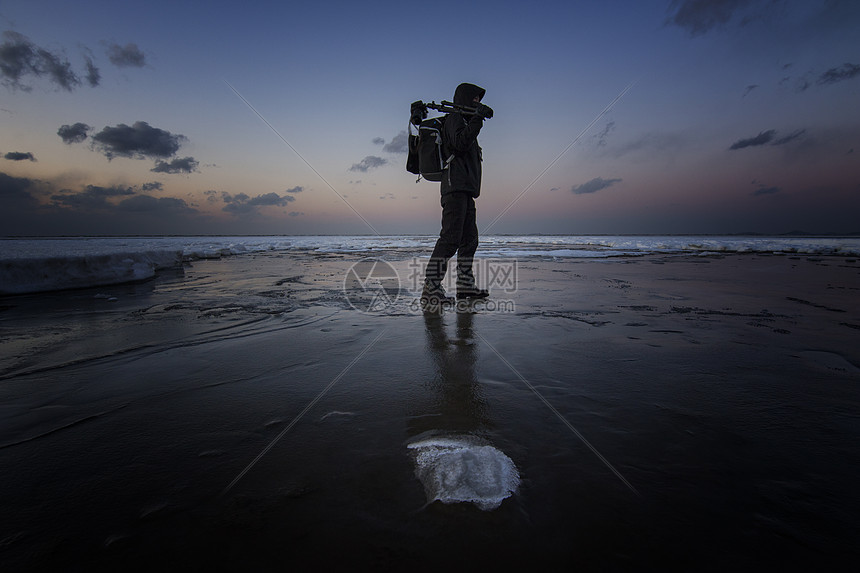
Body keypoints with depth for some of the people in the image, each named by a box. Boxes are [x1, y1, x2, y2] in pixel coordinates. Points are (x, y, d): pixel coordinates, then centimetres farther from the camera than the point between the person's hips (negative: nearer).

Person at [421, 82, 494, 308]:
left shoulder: (464, 120, 30)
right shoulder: (455, 118, 1)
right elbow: (460, 143, -19)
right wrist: (477, 118, -20)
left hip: (465, 190, 11)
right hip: (456, 187, -11)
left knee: (469, 239, 9)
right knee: (451, 238, -20)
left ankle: (465, 284, 16)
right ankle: (430, 288, -21)